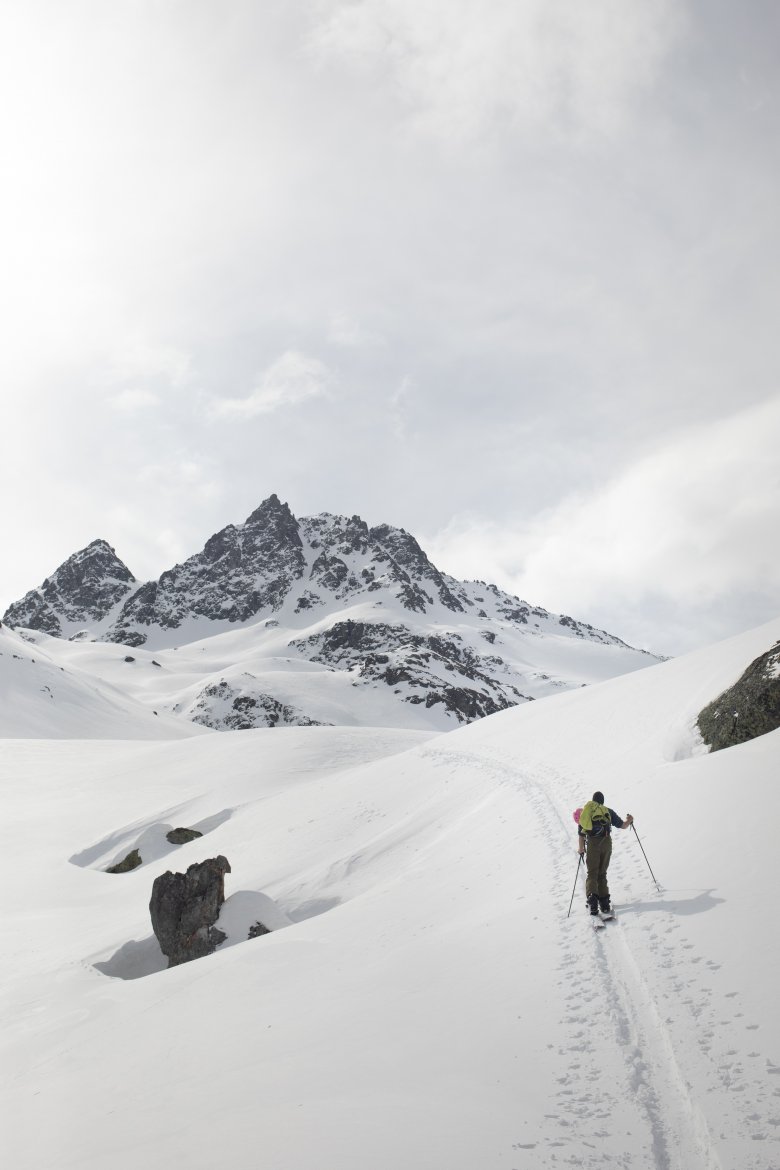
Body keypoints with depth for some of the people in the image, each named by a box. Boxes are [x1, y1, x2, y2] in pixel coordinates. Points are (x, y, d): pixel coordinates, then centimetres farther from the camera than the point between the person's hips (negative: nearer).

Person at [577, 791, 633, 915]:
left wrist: (581, 850, 19)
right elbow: (622, 825, 15)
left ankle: (592, 896, -22)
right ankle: (603, 901, 3)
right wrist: (629, 821, 31)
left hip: (592, 844, 0)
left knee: (592, 873, 2)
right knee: (602, 873, 11)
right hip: (606, 842, 0)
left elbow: (580, 834, 13)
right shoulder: (608, 811, 13)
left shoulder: (585, 811, 15)